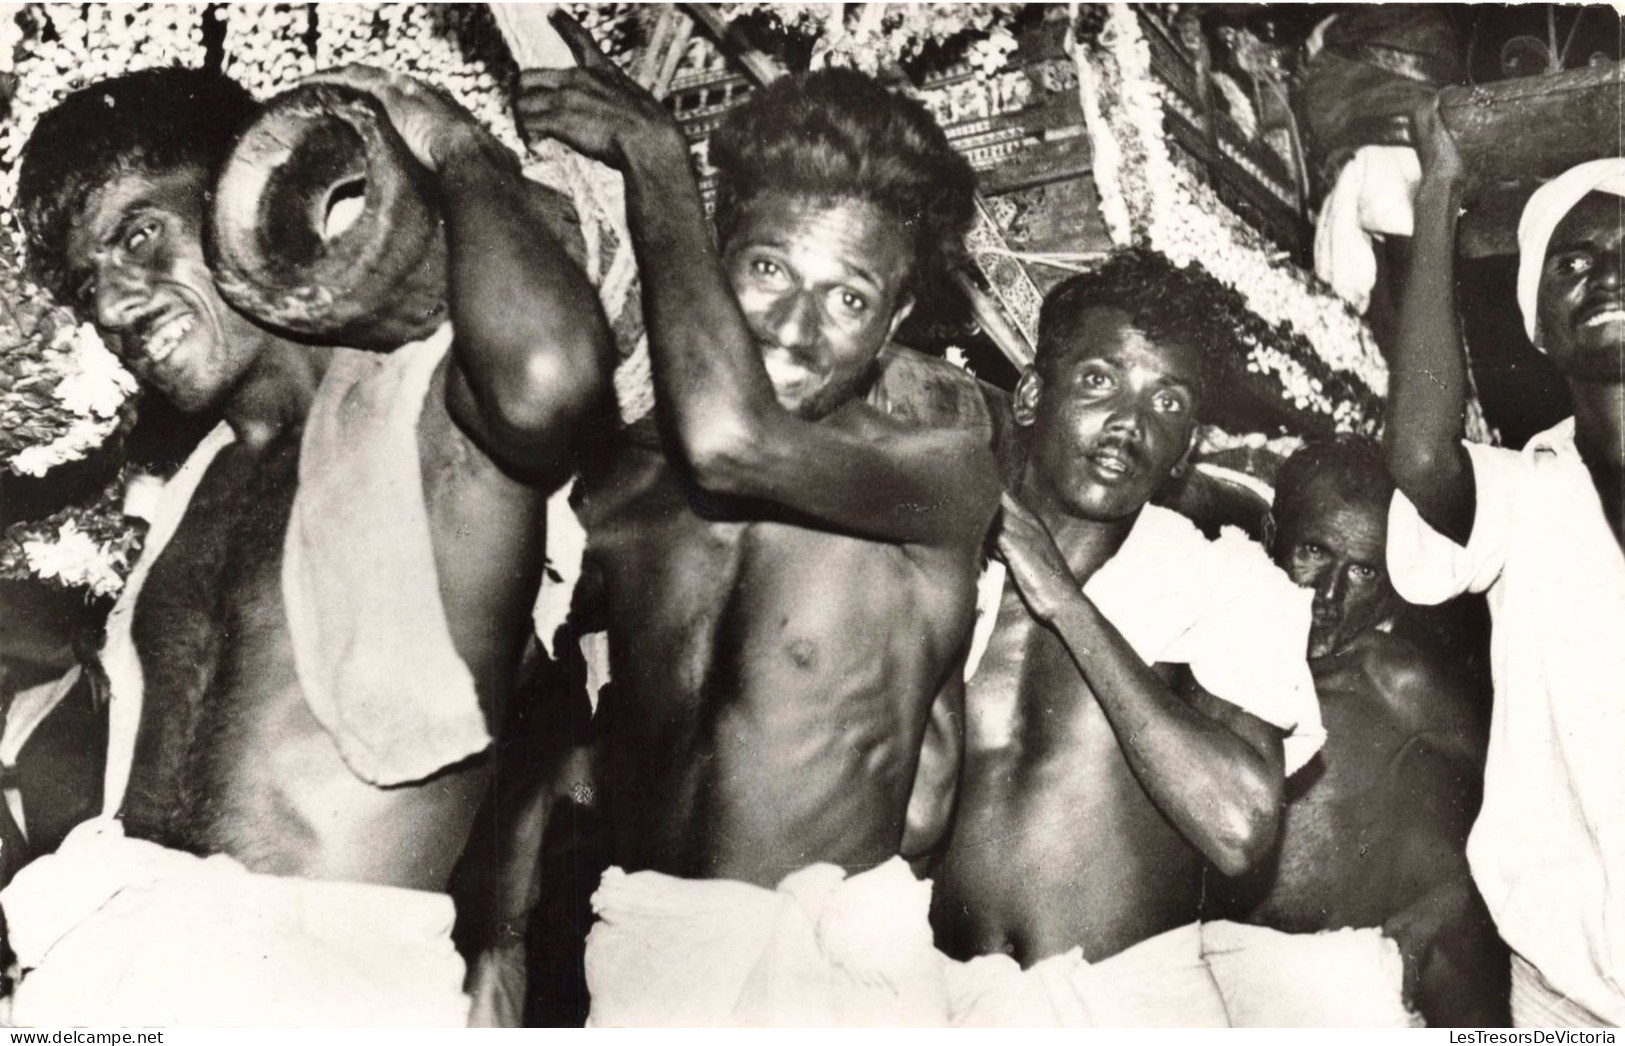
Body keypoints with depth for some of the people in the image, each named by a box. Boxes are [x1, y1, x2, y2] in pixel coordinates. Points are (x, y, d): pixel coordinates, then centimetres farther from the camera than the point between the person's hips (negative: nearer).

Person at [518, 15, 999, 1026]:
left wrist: (657, 159, -18)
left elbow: (737, 444, -27)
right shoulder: (627, 473, 3)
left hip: (829, 960, -3)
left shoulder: (947, 469, -10)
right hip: (638, 956, 4)